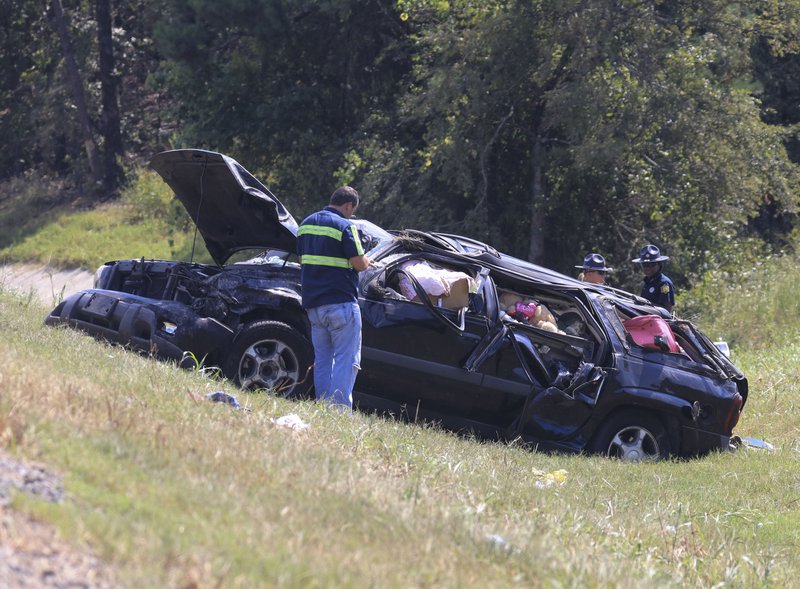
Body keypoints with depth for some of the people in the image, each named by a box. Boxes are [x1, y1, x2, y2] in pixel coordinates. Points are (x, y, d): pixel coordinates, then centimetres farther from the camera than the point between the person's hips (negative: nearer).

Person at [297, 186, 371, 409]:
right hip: (341, 302, -7)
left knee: (322, 360, 12)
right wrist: (367, 261, 8)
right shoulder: (344, 226, -11)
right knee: (346, 359, -5)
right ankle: (340, 408, -13)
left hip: (312, 303, 7)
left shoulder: (306, 224, 13)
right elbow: (359, 264, -13)